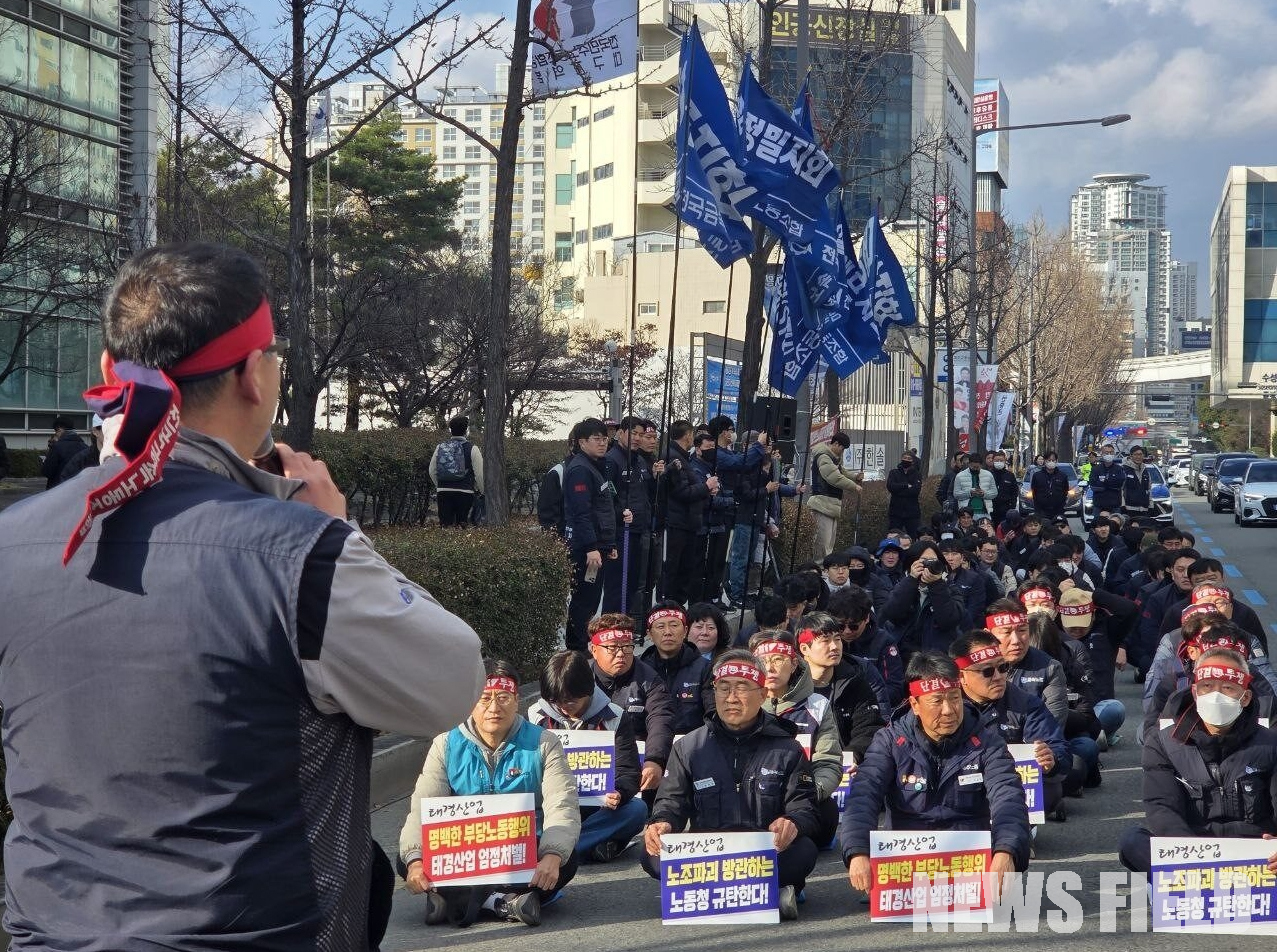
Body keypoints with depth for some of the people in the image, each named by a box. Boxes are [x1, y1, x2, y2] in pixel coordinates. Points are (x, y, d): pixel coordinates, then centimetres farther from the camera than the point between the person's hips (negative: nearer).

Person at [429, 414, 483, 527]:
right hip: (464, 492, -3)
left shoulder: (440, 447, 8)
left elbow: (432, 471, 15)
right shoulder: (472, 448, -3)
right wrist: (482, 491, 14)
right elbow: (480, 474, -3)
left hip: (443, 492, 3)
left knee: (445, 525, 6)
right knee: (462, 525, -2)